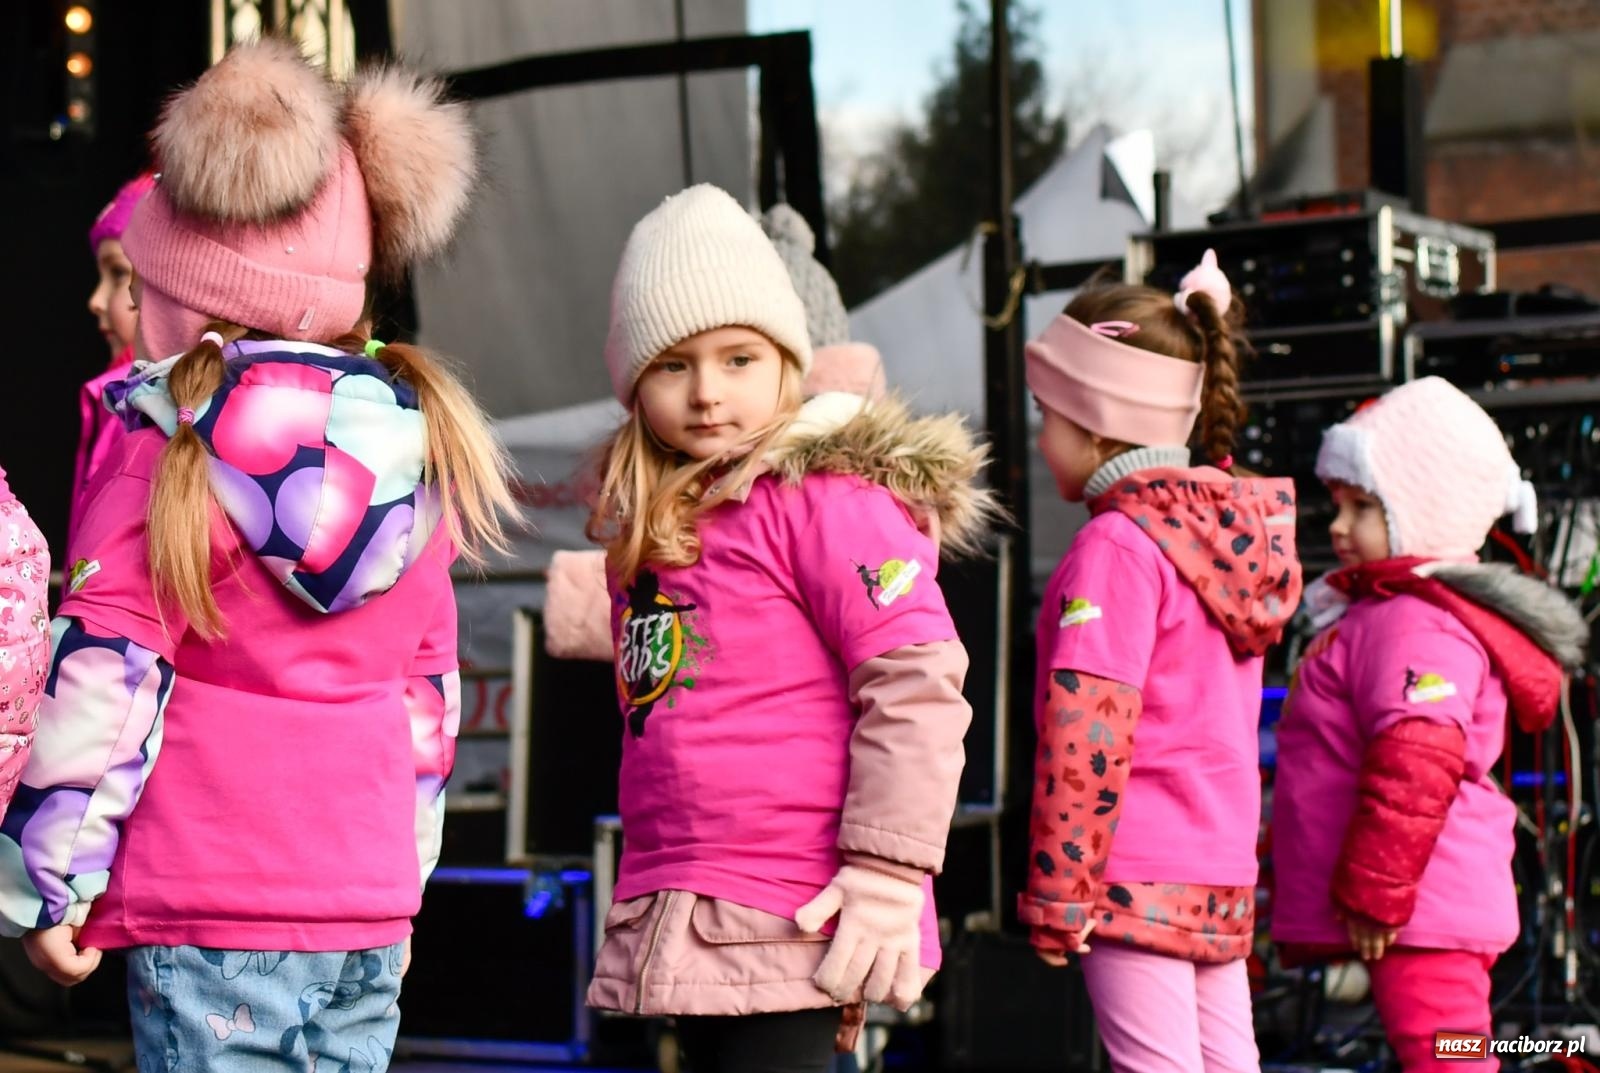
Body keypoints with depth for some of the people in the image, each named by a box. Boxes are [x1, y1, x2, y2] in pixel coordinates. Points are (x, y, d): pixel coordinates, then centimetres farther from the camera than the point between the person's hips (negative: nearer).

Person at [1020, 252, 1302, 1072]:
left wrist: (1057, 890, -16)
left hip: (1137, 877, -9)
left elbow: (1086, 728, -18)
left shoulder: (1118, 544, -12)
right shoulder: (1226, 532, 13)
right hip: (1223, 872, 9)